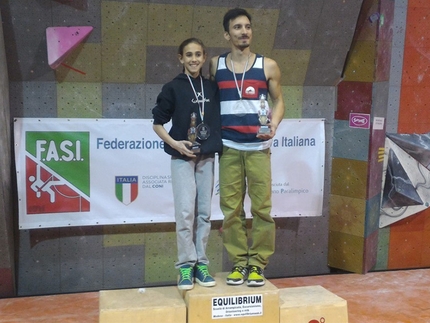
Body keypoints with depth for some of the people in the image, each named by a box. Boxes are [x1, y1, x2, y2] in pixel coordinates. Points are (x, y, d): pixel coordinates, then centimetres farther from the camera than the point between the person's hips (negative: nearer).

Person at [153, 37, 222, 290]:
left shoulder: (213, 88, 6)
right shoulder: (173, 88, -3)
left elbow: (219, 120, 13)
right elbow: (157, 123, 0)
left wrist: (218, 144, -1)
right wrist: (174, 143, -13)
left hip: (207, 157, 3)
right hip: (182, 157, -3)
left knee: (204, 212, 6)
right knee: (185, 211, -8)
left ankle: (200, 263, 15)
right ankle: (186, 265, 3)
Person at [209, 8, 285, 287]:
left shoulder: (268, 66, 3)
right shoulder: (216, 65, 7)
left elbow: (279, 100, 9)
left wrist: (274, 124, -10)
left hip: (258, 147, -1)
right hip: (228, 147, 1)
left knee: (262, 207, -1)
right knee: (231, 208, 3)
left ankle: (258, 264, 11)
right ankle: (238, 262, 14)